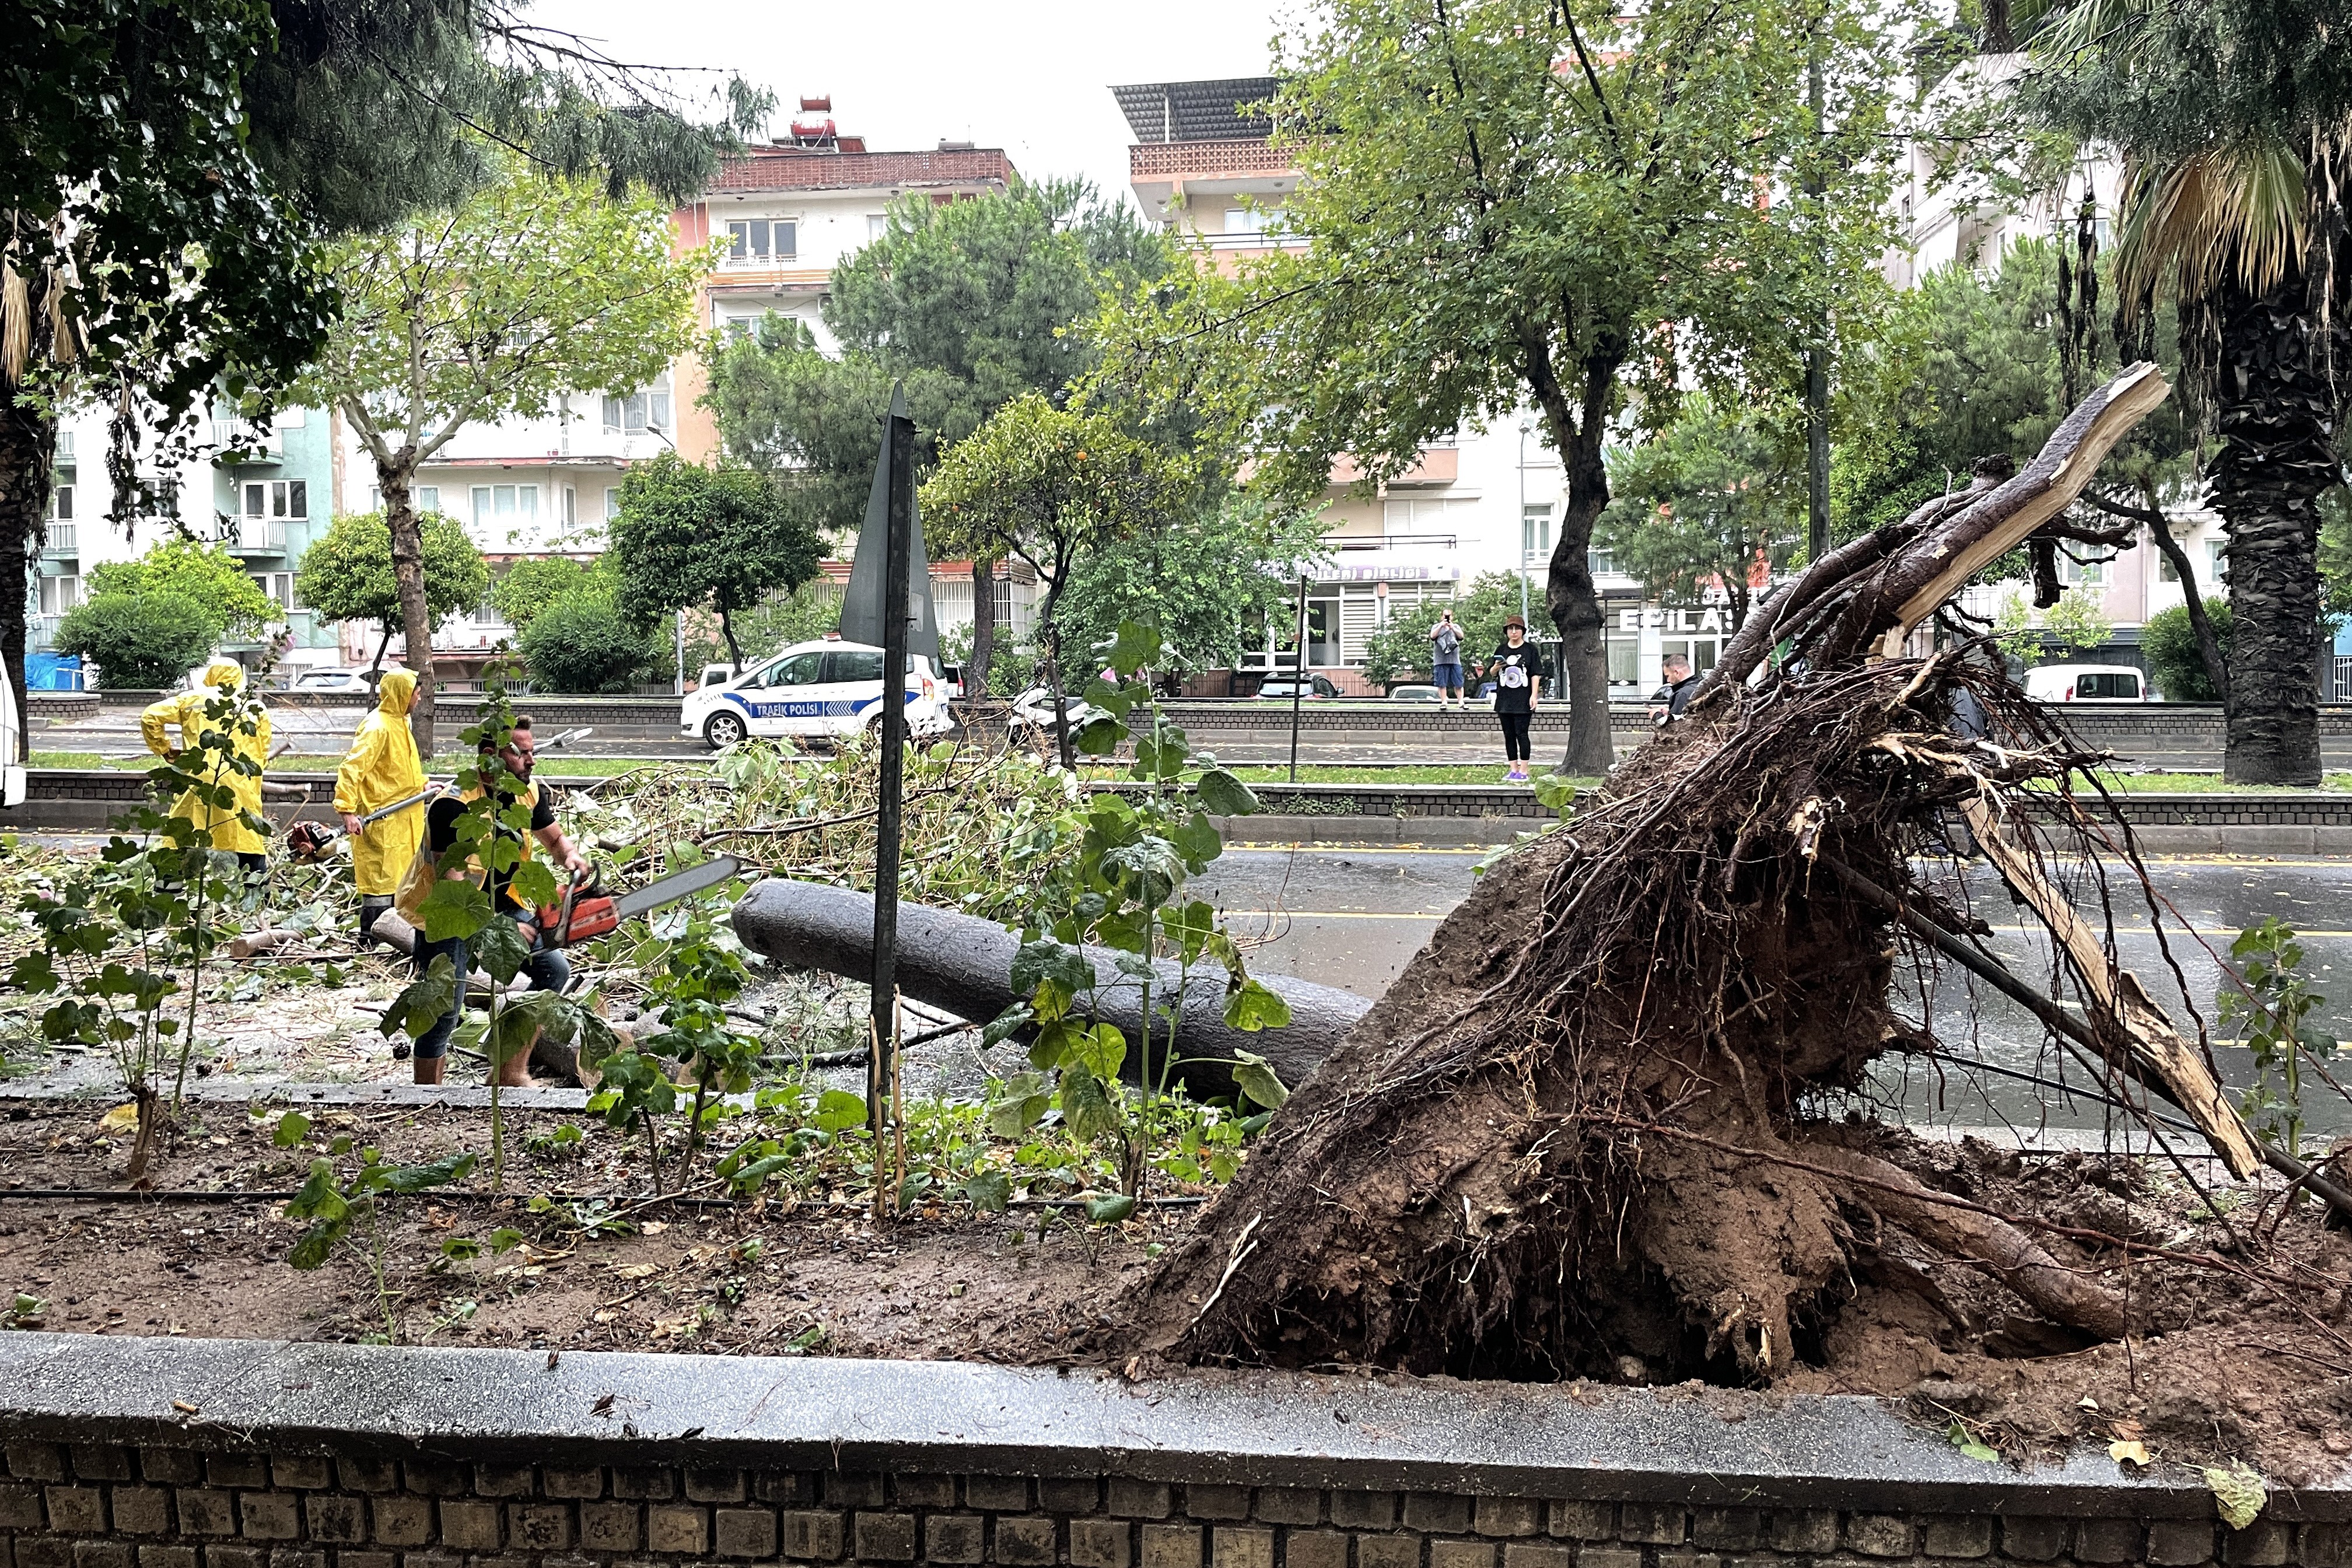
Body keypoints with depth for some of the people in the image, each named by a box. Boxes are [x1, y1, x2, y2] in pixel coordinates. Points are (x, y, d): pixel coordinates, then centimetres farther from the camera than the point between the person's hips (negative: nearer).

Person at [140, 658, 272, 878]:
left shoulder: (192, 700, 14)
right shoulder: (257, 709, 15)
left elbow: (150, 717, 9)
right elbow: (262, 755, 11)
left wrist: (164, 749, 20)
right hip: (241, 791, 0)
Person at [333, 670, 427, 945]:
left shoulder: (399, 723, 15)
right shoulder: (377, 727, -17)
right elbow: (351, 768, -24)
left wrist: (423, 786, 22)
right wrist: (347, 811, -29)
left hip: (402, 823, 10)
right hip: (381, 822, -10)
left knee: (401, 880, 15)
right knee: (382, 881, -8)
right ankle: (368, 941, -2)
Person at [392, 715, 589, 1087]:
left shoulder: (528, 793, -5)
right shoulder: (455, 804, -28)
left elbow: (555, 839, 13)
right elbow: (452, 884, -31)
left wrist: (571, 856, -11)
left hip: (499, 903, 7)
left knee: (555, 970, 0)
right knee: (443, 1011, -8)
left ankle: (511, 1074, 10)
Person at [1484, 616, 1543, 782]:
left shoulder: (1530, 649, 0)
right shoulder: (1501, 650, 12)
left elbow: (1536, 674, -2)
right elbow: (1491, 673, 17)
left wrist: (1534, 695, -10)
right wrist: (1496, 667, -6)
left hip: (1523, 700, -5)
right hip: (1504, 700, 5)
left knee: (1521, 734, -7)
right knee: (1509, 736, 7)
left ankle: (1523, 771, -3)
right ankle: (1513, 770, 14)